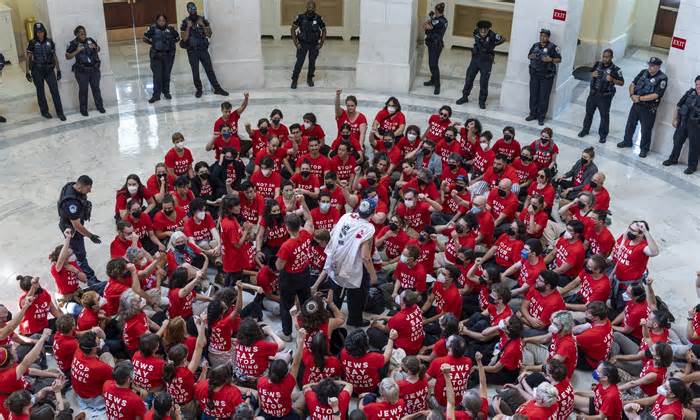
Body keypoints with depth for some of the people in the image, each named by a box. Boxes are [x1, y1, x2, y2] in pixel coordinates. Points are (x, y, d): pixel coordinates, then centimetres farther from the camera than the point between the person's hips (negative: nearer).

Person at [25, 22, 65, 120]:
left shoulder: (50, 41, 3)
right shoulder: (32, 43, -4)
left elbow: (54, 56, 9)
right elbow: (28, 58, -1)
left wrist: (58, 70, 6)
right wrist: (28, 72, -5)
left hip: (49, 69, 1)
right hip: (37, 71, -1)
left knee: (55, 90, -6)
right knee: (40, 92, 8)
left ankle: (60, 112, -2)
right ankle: (44, 111, 20)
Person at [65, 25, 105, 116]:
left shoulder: (90, 40, 5)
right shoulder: (73, 44, -6)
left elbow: (98, 50, 19)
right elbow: (67, 57, -6)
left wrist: (95, 47, -4)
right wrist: (77, 51, -17)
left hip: (94, 69, 3)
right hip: (82, 71, -3)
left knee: (96, 88, 11)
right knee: (83, 90, 2)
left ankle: (100, 106, 23)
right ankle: (83, 110, 12)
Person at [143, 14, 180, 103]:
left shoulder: (170, 29, -2)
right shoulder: (152, 29, -6)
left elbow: (177, 37, 11)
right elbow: (145, 38, 4)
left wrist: (170, 42, 1)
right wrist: (153, 43, 0)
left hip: (168, 55, 1)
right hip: (156, 55, -1)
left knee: (166, 75, 9)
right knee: (157, 75, -4)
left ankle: (166, 92, 25)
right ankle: (156, 95, 0)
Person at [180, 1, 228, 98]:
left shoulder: (203, 20, 4)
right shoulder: (185, 23, -2)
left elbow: (209, 34, -2)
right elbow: (184, 39, -8)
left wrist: (202, 25, -14)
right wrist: (188, 27, -18)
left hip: (204, 50, 1)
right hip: (192, 52, -1)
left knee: (210, 70, 1)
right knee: (195, 72, 2)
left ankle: (217, 88, 4)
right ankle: (199, 90, 15)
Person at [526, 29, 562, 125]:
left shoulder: (553, 47, -7)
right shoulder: (535, 45, 8)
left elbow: (559, 59, -5)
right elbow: (529, 56, 19)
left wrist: (550, 59, -23)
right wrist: (531, 56, -4)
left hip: (547, 76, -4)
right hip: (534, 74, 5)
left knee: (544, 97, -1)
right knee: (533, 95, 9)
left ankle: (541, 117, 7)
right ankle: (533, 114, 23)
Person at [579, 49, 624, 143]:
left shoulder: (615, 69, -14)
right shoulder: (597, 64, -1)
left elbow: (622, 82, -9)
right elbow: (591, 73, 16)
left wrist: (612, 80, -27)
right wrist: (593, 74, -8)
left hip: (605, 96, -4)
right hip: (593, 93, 4)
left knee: (604, 116, 6)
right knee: (589, 112, 18)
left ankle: (603, 135, 21)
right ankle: (585, 129, 37)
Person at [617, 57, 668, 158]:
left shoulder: (662, 78, -16)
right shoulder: (644, 72, 3)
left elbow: (655, 95, -22)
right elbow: (633, 84, 7)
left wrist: (639, 98, -19)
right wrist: (632, 95, -13)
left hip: (648, 108, -6)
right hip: (636, 104, 6)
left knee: (646, 130, 4)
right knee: (630, 124, 18)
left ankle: (644, 149, 18)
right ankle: (627, 141, 38)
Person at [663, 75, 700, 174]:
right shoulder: (690, 93, 3)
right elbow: (678, 106, 9)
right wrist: (675, 120, 6)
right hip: (683, 122, 5)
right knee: (677, 141, 17)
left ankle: (692, 166, 13)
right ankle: (673, 159, 36)